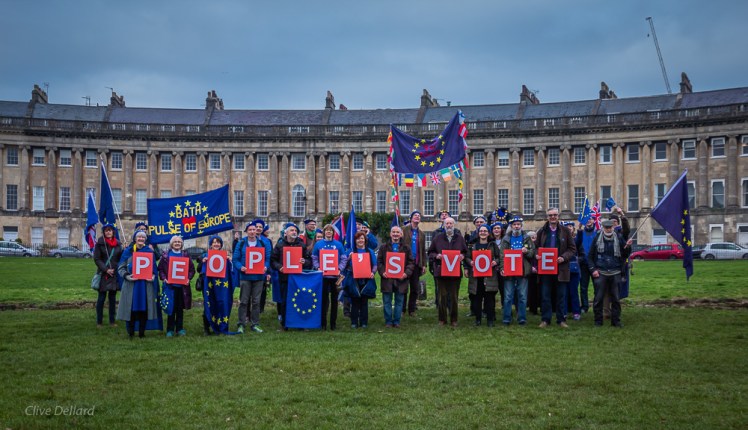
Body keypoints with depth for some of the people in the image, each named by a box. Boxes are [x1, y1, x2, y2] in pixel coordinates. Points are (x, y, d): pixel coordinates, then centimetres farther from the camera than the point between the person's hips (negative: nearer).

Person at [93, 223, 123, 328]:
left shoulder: (118, 244, 9)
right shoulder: (100, 243, -1)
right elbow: (96, 259, -4)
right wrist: (106, 269, -13)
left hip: (115, 274, 3)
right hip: (103, 274, -3)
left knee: (113, 298, 8)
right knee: (101, 298, -1)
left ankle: (112, 321, 14)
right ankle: (99, 322, 5)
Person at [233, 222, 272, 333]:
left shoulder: (263, 243, 5)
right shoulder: (241, 243, 1)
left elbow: (268, 258, 3)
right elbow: (235, 259, 0)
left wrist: (266, 267, -15)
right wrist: (240, 267, -18)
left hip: (259, 276, 1)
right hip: (245, 276, -1)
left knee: (256, 301, 7)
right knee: (243, 301, 0)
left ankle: (255, 324, 14)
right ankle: (241, 324, 6)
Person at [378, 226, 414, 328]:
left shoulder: (406, 248, 8)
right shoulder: (384, 247, 8)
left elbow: (410, 262, 4)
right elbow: (379, 261, 5)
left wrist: (407, 273, -12)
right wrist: (382, 272, -11)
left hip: (401, 279, 0)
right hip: (387, 278, 0)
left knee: (399, 301, 5)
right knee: (387, 301, 3)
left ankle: (396, 321, 14)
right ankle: (388, 321, 11)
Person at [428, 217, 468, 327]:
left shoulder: (460, 238, 9)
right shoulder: (437, 238, 5)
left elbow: (465, 252, 15)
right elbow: (430, 253, 9)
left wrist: (462, 256, -7)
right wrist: (436, 256, -11)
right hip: (441, 271, -1)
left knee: (454, 296, 4)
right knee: (442, 296, 2)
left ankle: (454, 319, 13)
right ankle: (442, 319, 11)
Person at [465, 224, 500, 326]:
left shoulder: (493, 245, 8)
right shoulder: (472, 245, 11)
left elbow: (499, 257, 8)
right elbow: (467, 257, 11)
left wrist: (495, 262, -12)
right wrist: (470, 262, -10)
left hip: (489, 275, -1)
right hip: (476, 274, 1)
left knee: (490, 298, -2)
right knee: (476, 297, 2)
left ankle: (490, 320, 6)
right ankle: (477, 319, 11)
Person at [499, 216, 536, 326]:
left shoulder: (527, 238, 8)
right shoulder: (506, 239, 6)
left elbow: (533, 252, 5)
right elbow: (502, 254, 0)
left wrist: (527, 251, -16)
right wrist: (502, 268, -12)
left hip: (523, 271, 0)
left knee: (522, 296, 3)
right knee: (508, 296, 1)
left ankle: (522, 318, 9)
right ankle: (506, 319, 5)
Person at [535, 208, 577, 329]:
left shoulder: (565, 231, 4)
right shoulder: (542, 231, 7)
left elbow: (572, 249, 4)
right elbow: (536, 247, 13)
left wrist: (564, 257, -12)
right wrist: (537, 255, -8)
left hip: (560, 268, -1)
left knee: (561, 296, 5)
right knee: (545, 295, 3)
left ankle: (561, 320, 13)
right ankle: (545, 319, 10)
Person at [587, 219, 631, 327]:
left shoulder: (619, 238, 4)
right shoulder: (597, 239, 2)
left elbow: (625, 255, 7)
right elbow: (590, 256, 5)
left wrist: (627, 247, -13)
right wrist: (593, 269, -4)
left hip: (615, 273, 1)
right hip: (600, 273, -1)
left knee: (616, 298, 4)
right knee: (598, 298, 1)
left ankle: (616, 320, 12)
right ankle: (598, 321, 9)